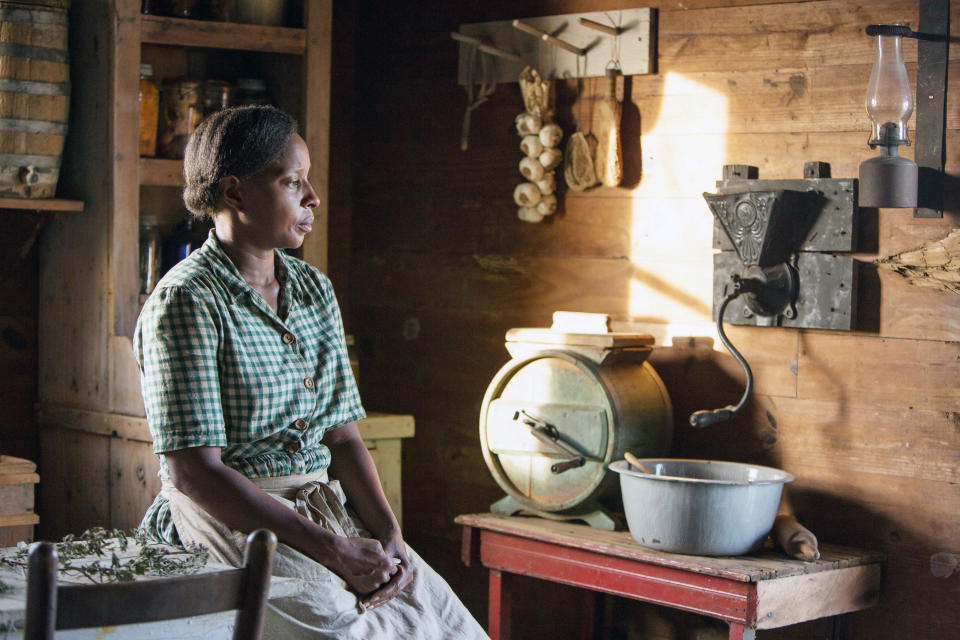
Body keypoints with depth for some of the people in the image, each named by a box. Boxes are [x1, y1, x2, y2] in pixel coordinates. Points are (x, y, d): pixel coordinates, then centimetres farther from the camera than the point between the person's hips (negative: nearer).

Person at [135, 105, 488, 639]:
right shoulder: (186, 301, -9)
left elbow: (342, 435, 12)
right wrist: (333, 550, -19)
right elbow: (194, 471, -16)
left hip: (327, 509, 7)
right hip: (234, 518, -7)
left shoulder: (314, 289, 14)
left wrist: (388, 534, -6)